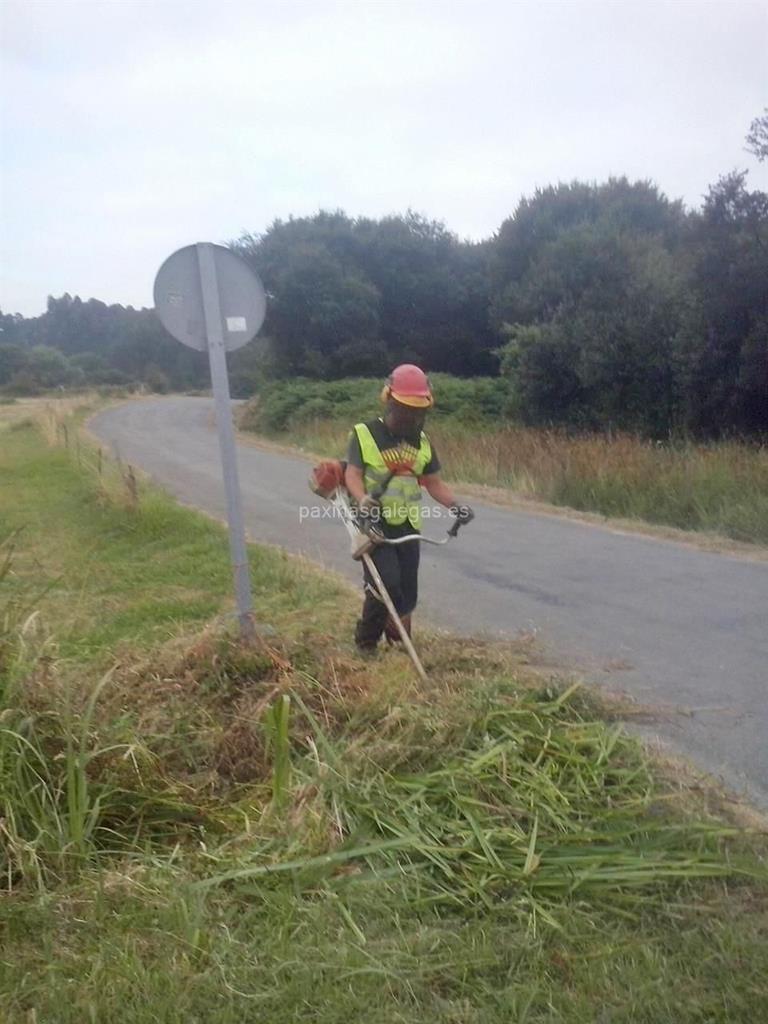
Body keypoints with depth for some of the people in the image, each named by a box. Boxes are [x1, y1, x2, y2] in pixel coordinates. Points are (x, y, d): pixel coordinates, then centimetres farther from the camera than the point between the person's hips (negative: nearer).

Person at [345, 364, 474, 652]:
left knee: (407, 595, 9)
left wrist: (455, 505, -5)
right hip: (374, 524, -5)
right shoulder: (364, 434, -5)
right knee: (387, 583, -19)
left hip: (408, 527, 5)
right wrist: (363, 501, -34)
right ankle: (366, 641, 4)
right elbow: (353, 474, -13)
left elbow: (434, 482, 12)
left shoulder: (422, 442, 11)